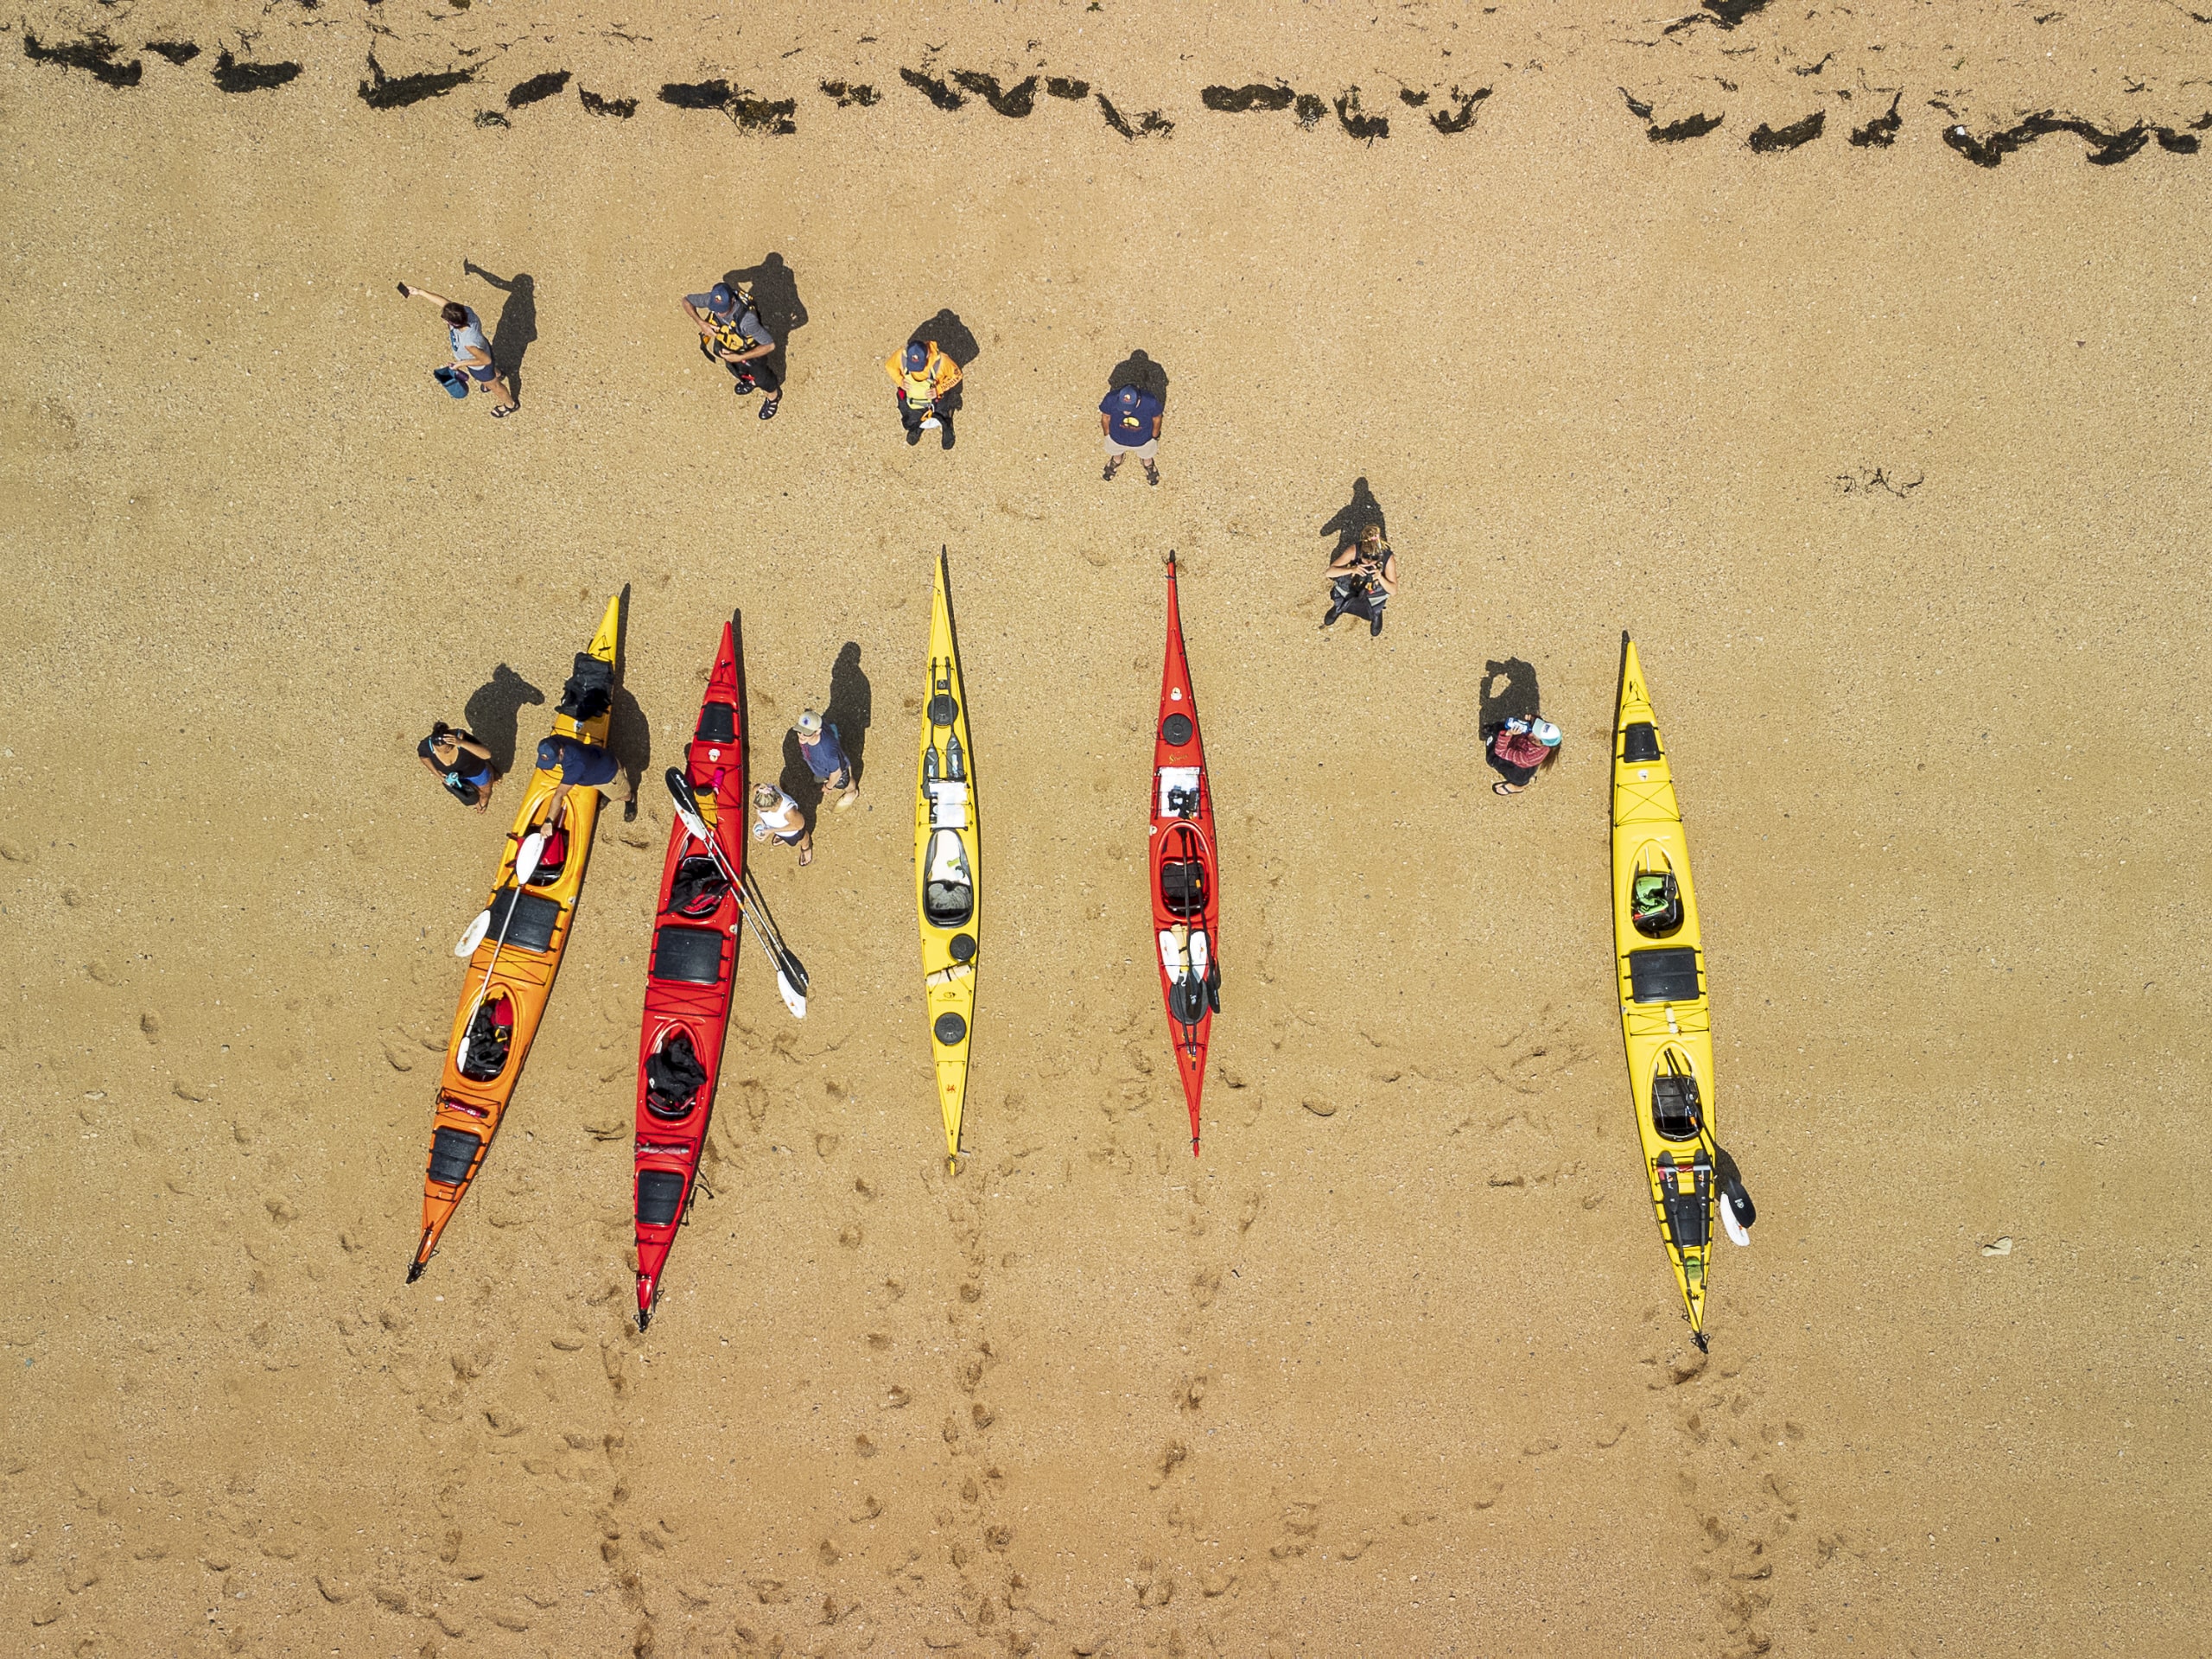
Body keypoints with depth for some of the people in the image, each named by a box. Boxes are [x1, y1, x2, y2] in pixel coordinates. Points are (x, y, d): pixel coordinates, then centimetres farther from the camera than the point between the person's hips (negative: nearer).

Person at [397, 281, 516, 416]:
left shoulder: (469, 343, -51)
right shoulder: (464, 311, -36)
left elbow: (486, 360, -34)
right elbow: (443, 301, -20)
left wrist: (462, 364, -20)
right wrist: (419, 292, -16)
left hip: (479, 364, -6)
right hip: (482, 348, 6)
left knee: (493, 385, 27)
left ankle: (509, 405, 56)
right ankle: (497, 375, 75)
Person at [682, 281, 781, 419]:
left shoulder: (746, 319, -48)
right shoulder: (712, 299, -34)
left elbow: (770, 345, -40)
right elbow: (686, 300, -14)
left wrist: (739, 358, -38)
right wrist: (701, 323, -31)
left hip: (751, 351, -5)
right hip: (728, 346, 5)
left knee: (761, 378, 24)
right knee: (736, 370, 34)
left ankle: (774, 396, 57)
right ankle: (750, 381, 68)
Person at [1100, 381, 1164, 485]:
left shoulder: (1151, 402, -40)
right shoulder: (1111, 399, -38)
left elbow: (1156, 418, -16)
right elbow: (1106, 416, -15)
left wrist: (1155, 437, 0)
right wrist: (1107, 434, 2)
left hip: (1143, 440, 0)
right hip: (1117, 437, 0)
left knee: (1146, 456, 34)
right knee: (1116, 453, 35)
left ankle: (1149, 465, 67)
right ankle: (1116, 462, 69)